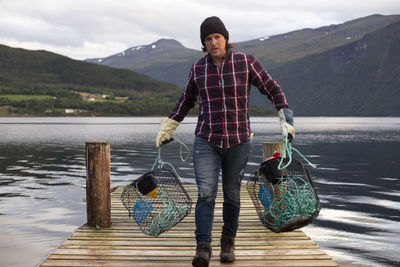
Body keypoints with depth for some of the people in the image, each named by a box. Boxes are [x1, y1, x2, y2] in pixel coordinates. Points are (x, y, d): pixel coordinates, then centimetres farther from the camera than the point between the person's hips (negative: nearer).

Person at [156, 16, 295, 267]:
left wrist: (286, 119, -7)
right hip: (206, 141, 1)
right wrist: (168, 127, 20)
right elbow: (187, 100, 18)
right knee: (205, 194, -13)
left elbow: (273, 90, 2)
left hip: (238, 142, -1)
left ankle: (228, 242, 28)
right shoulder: (199, 68, 2)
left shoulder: (246, 62, -5)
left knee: (232, 195, 10)